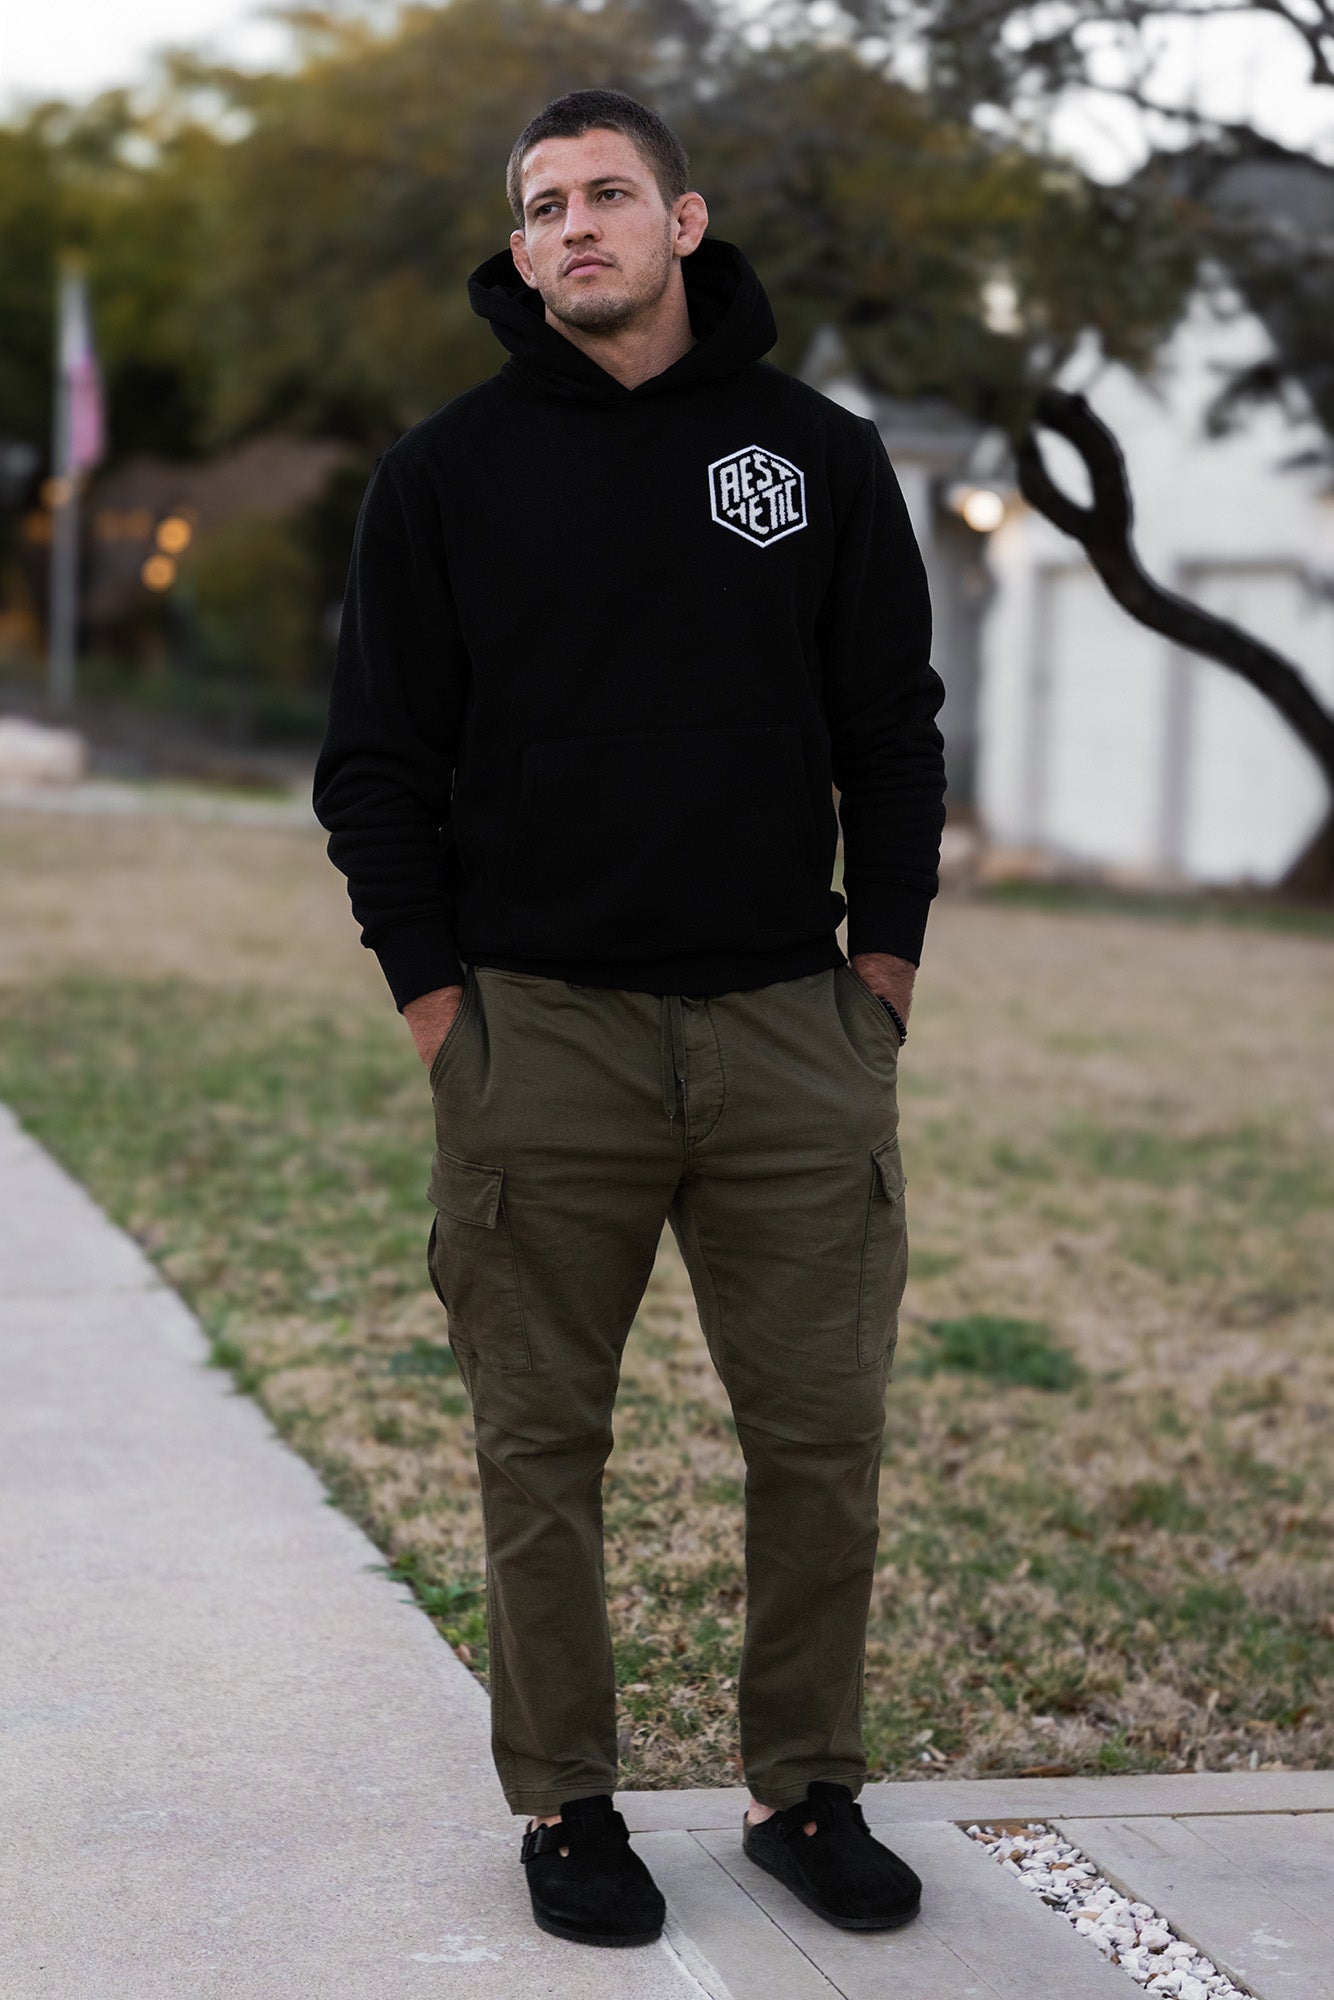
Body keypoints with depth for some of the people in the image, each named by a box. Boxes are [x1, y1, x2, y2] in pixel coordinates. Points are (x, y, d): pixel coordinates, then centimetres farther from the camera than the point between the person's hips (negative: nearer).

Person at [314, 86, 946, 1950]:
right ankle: (565, 1802, 18)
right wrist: (439, 1007, -2)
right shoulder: (448, 470, 4)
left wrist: (883, 978, 4)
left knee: (823, 1432, 4)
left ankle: (807, 1789, 19)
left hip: (792, 1029, 1)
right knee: (543, 1446, 5)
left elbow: (893, 731, 11)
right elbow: (378, 763, 5)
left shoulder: (820, 453, 8)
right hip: (542, 1031, -1)